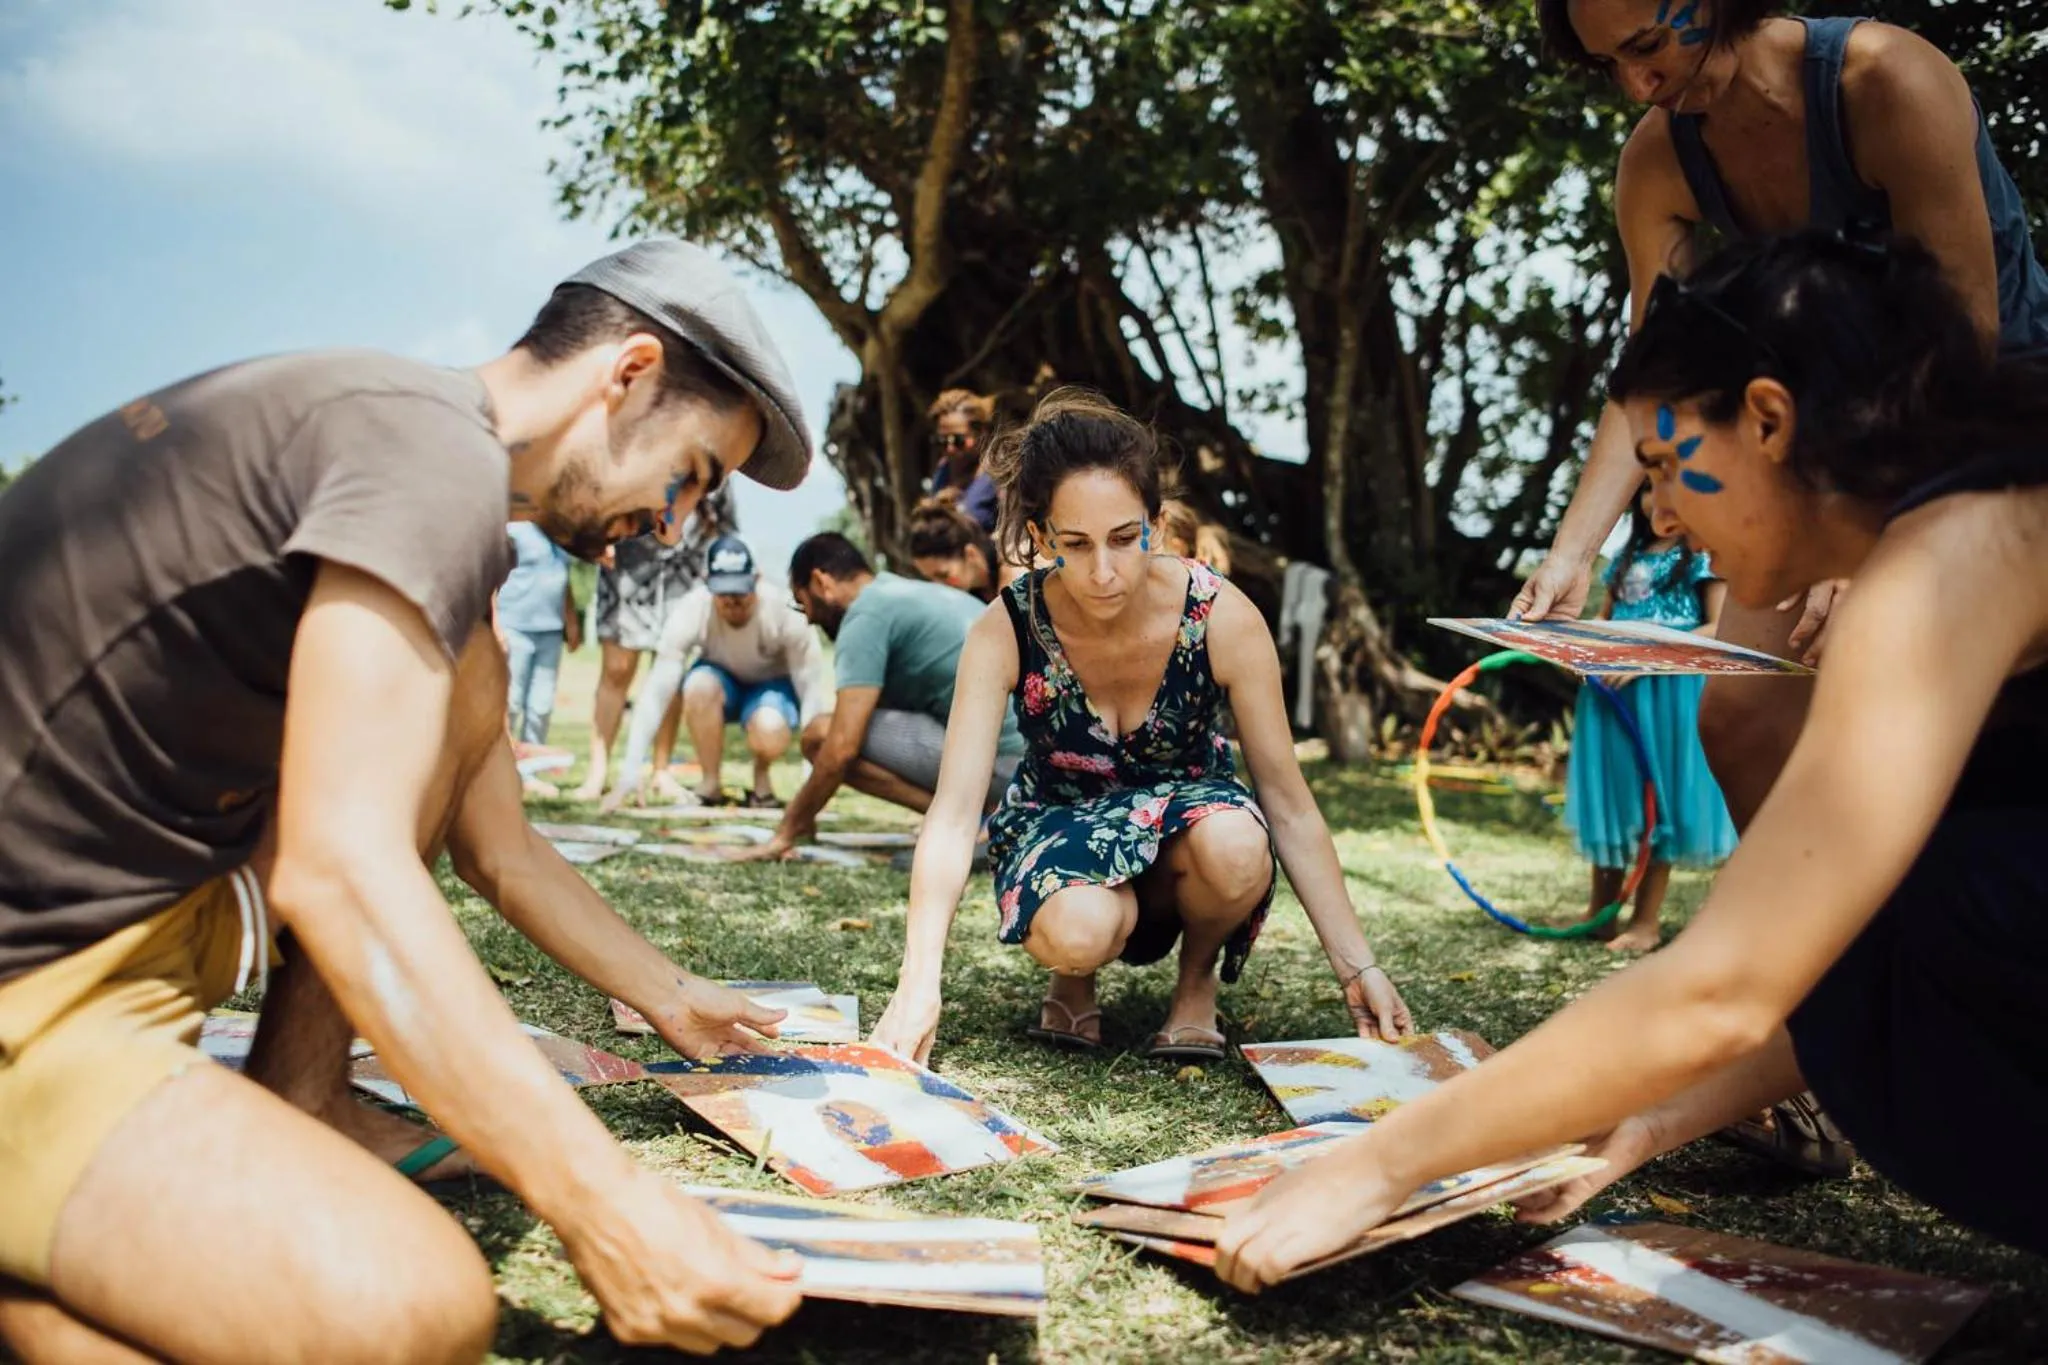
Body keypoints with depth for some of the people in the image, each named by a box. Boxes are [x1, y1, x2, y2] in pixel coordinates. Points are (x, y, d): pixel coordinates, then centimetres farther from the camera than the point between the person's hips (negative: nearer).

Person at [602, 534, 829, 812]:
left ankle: (761, 777, 1)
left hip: (772, 685, -2)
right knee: (700, 685, -34)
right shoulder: (692, 611, -30)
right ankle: (710, 783, -12)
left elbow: (812, 687, -30)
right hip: (722, 680, 2)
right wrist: (629, 775, -39)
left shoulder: (784, 613, -32)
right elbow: (657, 691, -31)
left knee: (769, 735, -36)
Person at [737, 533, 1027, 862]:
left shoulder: (867, 614, -6)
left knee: (820, 737, -6)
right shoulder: (919, 593, 22)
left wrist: (787, 831, -1)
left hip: (996, 760, -9)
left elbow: (840, 748, -13)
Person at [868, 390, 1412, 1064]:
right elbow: (953, 814, -28)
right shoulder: (1005, 634, -24)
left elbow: (1288, 805, -17)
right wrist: (919, 984, -39)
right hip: (1061, 823, -1)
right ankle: (1075, 981, 3)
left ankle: (1198, 977, -1)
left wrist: (1358, 966, -19)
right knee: (1077, 933, -37)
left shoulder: (1222, 617, -24)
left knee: (1237, 847, -37)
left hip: (1188, 810, 1)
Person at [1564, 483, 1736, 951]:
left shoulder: (1704, 556, -1)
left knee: (1656, 793, -2)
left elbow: (1721, 629, -10)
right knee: (1610, 791, 7)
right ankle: (1601, 908, 16)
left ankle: (1646, 921, 5)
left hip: (1668, 691, -5)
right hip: (1614, 690, 5)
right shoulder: (1627, 556, 16)